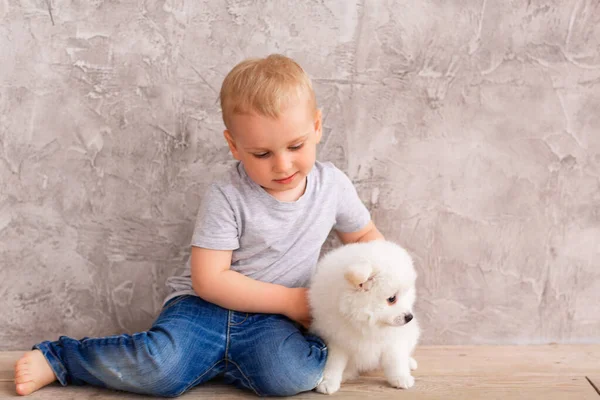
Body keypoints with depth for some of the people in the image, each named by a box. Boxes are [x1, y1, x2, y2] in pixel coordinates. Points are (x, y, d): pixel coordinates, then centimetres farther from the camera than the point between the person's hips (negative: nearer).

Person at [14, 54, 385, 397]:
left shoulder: (333, 184, 0)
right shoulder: (227, 196, -12)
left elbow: (365, 235, 18)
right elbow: (209, 279, -14)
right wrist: (289, 300, -14)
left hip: (271, 319, 3)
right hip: (207, 305, -2)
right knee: (160, 366, -30)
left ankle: (202, 360, -7)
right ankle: (57, 358, -5)